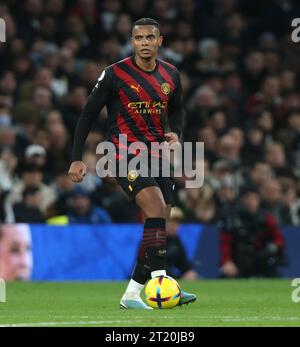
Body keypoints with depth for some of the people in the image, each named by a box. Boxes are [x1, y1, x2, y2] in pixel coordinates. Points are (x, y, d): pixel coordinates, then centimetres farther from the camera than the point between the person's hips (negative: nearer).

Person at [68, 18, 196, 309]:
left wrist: (175, 133, 1)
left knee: (158, 225, 3)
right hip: (126, 154, -6)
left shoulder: (171, 75, 6)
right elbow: (89, 113, -3)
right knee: (156, 207, -26)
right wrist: (77, 159, -7)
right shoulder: (115, 74, -9)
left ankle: (131, 295, 13)